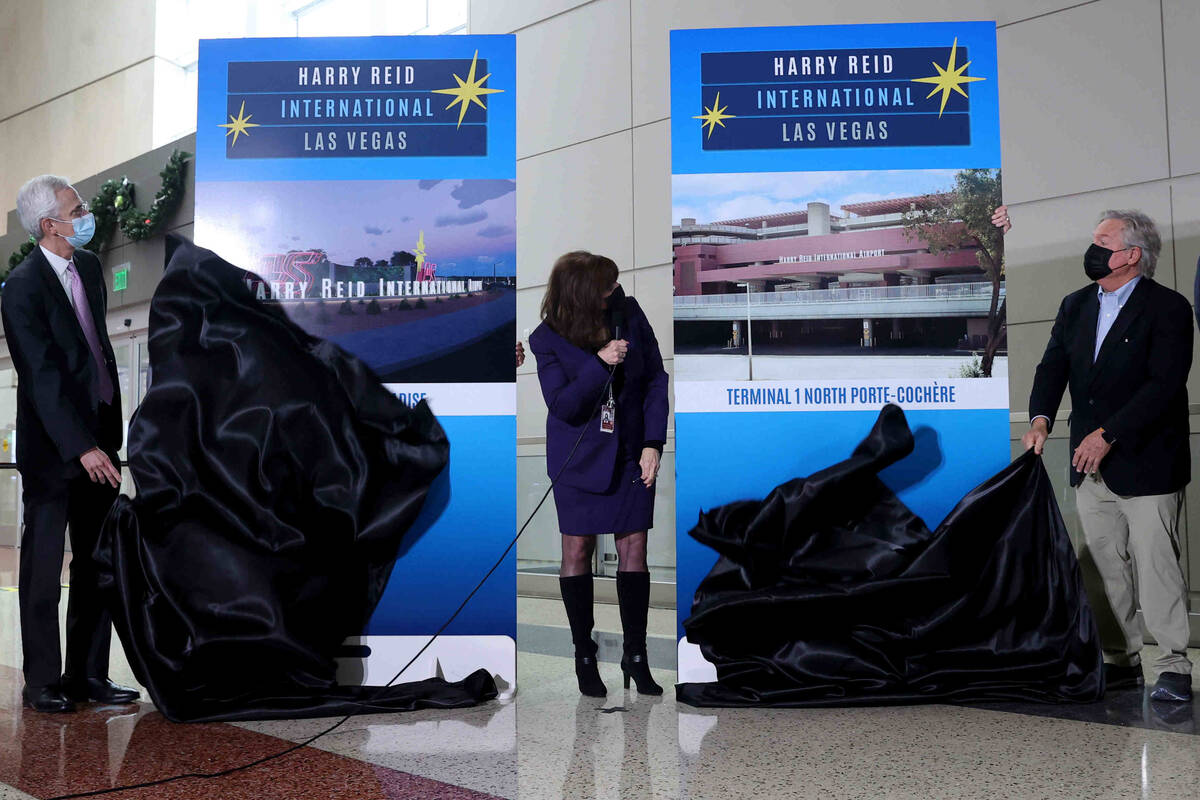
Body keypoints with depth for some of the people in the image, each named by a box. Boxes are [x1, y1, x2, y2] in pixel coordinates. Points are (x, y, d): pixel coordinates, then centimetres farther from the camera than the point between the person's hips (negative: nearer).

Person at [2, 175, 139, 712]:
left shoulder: (89, 266, 9)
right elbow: (43, 378, -19)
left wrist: (110, 435, 16)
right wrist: (82, 448, -25)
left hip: (98, 437, 7)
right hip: (52, 446, -7)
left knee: (97, 563, 11)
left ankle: (88, 674, 20)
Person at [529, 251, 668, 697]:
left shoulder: (629, 313, -7)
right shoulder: (547, 340, -12)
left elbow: (656, 379, -1)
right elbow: (561, 405, -15)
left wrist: (653, 443, -7)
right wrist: (600, 363, -27)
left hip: (631, 454, 2)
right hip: (579, 458, -1)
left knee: (634, 552, 2)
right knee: (577, 552, 5)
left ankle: (635, 657, 14)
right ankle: (584, 655, 20)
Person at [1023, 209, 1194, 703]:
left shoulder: (1167, 307, -7)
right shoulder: (1075, 306, 13)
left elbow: (1164, 384, -16)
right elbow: (1053, 367, 5)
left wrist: (1108, 434, -22)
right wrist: (1040, 419, -14)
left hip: (1146, 467, -6)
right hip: (1092, 467, 6)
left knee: (1156, 568, -3)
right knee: (1106, 569, 12)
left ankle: (1174, 667, 8)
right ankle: (1121, 662, 23)